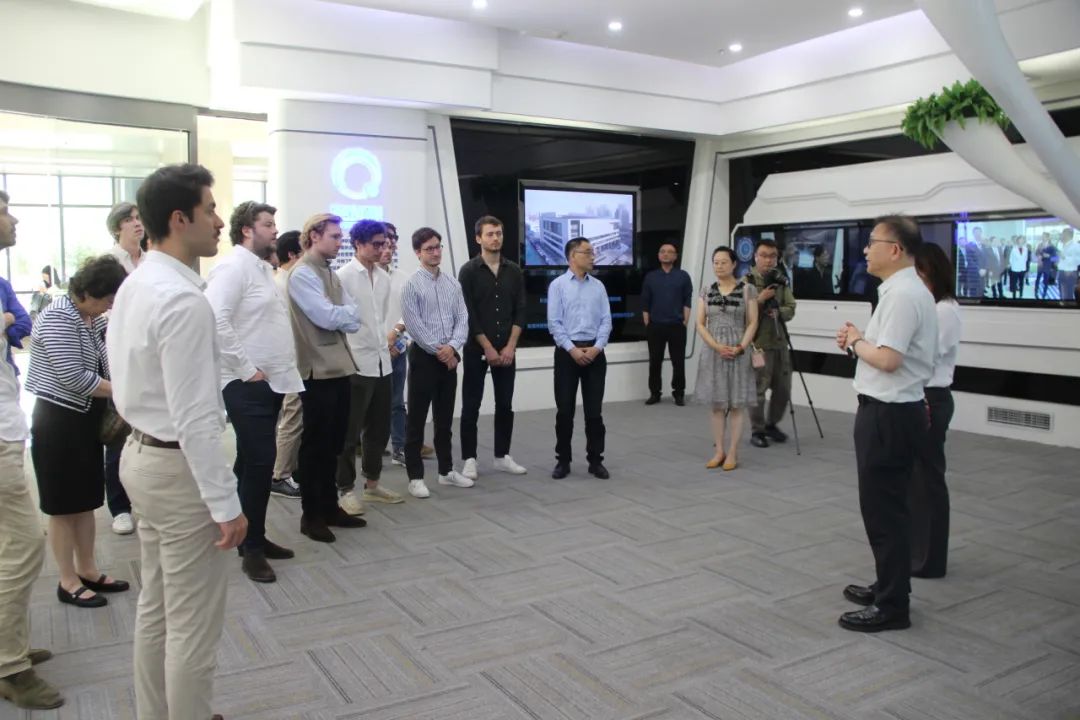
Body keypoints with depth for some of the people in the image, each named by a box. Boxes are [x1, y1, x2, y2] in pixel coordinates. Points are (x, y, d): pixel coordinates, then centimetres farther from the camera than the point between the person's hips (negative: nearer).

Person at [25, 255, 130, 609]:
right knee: (64, 504, 4)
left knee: (86, 499, 15)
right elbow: (74, 378, -24)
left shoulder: (96, 317, 7)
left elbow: (109, 363, 7)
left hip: (87, 418, 8)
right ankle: (68, 581, 16)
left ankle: (87, 570, 27)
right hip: (58, 420, -8)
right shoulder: (57, 318, -19)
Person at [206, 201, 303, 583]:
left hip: (272, 382, 9)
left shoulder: (262, 267, 16)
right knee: (258, 463, -5)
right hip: (248, 385, -9)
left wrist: (283, 367, 11)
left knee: (255, 463, 15)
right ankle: (251, 548, 6)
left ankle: (255, 537, 25)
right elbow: (216, 322, -25)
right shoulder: (233, 267, -13)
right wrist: (246, 369, -20)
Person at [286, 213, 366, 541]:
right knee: (316, 443, 1)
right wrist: (345, 312, 0)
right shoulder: (302, 273, -9)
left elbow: (355, 320, 7)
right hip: (318, 369, -8)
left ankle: (329, 507, 24)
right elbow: (326, 317, -18)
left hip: (339, 366, 8)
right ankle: (311, 514, 11)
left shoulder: (330, 273, 16)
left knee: (333, 443, 14)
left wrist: (337, 315, -11)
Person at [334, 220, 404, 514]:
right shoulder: (343, 276, -9)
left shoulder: (384, 277, 11)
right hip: (356, 365, -7)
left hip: (382, 362, 7)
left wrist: (386, 342, 13)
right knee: (350, 432, 3)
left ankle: (372, 484, 27)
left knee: (379, 428, 14)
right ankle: (345, 489, 14)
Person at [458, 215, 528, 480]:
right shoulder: (469, 271, -5)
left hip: (506, 349, 4)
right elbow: (468, 314, -10)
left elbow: (520, 311, 4)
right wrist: (488, 348, -13)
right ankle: (469, 459, 9)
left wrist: (510, 346, -7)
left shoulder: (514, 271, 7)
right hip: (476, 349, -4)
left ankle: (502, 456, 19)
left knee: (505, 405, 8)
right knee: (471, 406, 1)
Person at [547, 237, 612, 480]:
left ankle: (596, 460, 15)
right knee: (565, 410, 3)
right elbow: (554, 322, -7)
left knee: (594, 410, 5)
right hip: (567, 352, -3)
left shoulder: (598, 286, 9)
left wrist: (597, 347, -10)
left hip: (595, 352, 3)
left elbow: (606, 320, 5)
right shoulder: (558, 285, -1)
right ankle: (563, 460, 15)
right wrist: (572, 349, -15)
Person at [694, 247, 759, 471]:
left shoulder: (747, 289, -2)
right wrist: (717, 346, -12)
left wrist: (740, 347, -16)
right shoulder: (707, 291, 6)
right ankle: (719, 451, 16)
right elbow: (700, 324, 3)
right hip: (713, 352, 3)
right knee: (717, 404, 7)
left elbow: (753, 323, -3)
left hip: (738, 352, -3)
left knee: (736, 404, 2)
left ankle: (732, 453, 9)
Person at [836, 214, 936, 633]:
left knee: (885, 509, -2)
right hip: (891, 411, 11)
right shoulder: (903, 291, 14)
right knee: (885, 506, 20)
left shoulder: (902, 294, -19)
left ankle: (892, 606, 9)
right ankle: (888, 587, 34)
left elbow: (887, 358, -26)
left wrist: (856, 342, -9)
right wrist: (859, 341, 4)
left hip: (889, 414, -11)